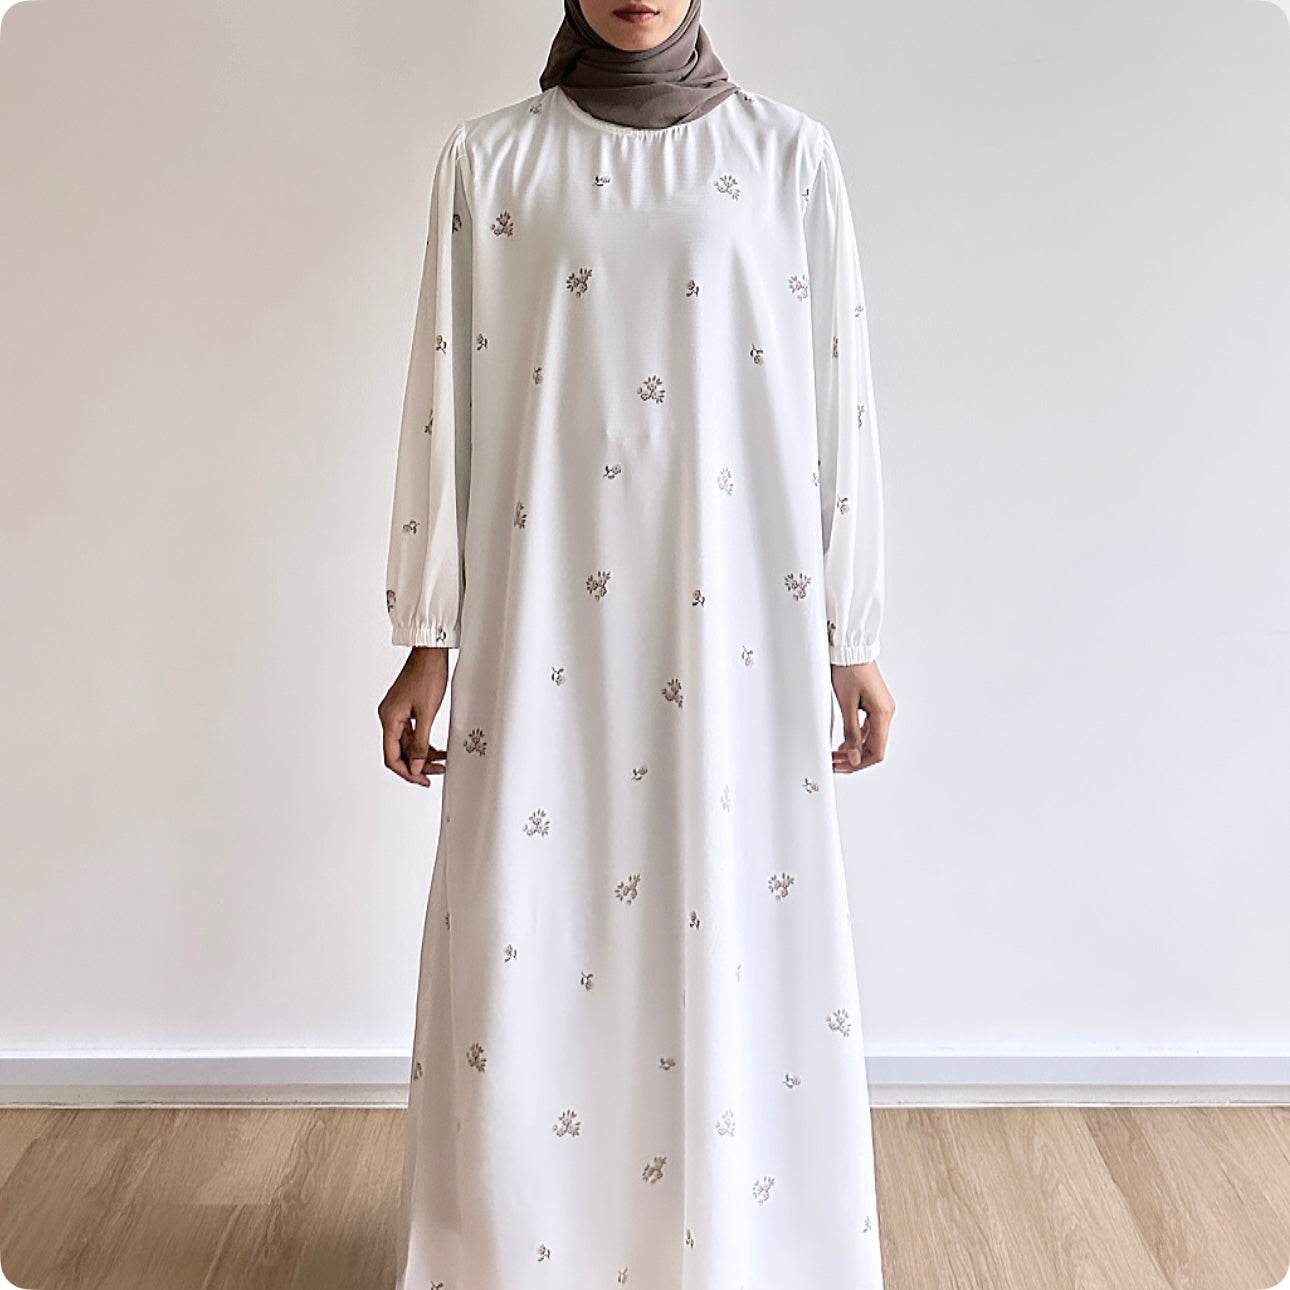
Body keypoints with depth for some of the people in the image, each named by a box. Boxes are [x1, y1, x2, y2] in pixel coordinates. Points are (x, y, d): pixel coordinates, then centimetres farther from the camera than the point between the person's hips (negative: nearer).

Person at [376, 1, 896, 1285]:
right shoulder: (488, 158, 6)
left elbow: (839, 394, 5)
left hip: (734, 619, 0)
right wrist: (426, 639, 3)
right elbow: (443, 398, 5)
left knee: (734, 937, 6)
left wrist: (853, 637, 3)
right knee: (528, 941, 5)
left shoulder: (788, 152, 6)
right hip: (546, 622, 1)